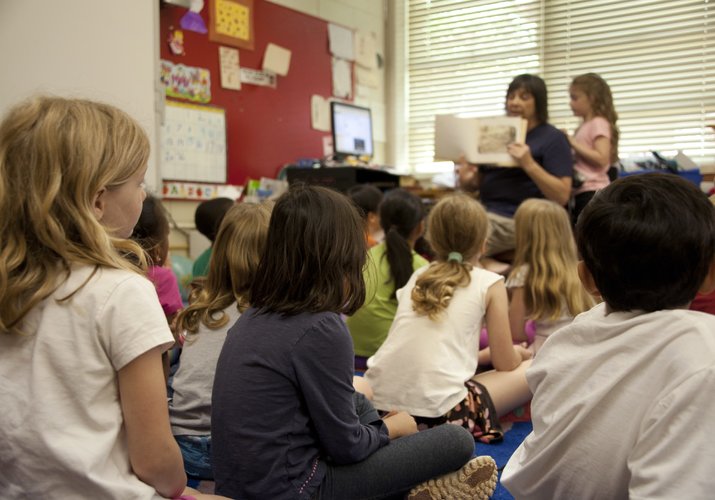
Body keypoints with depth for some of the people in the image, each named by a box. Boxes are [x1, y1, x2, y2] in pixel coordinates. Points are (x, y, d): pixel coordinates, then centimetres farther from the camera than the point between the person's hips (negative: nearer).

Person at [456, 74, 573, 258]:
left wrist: (529, 164, -22)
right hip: (485, 212, 6)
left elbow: (562, 196, -9)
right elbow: (475, 183, 21)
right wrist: (466, 180, -4)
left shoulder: (553, 138, 1)